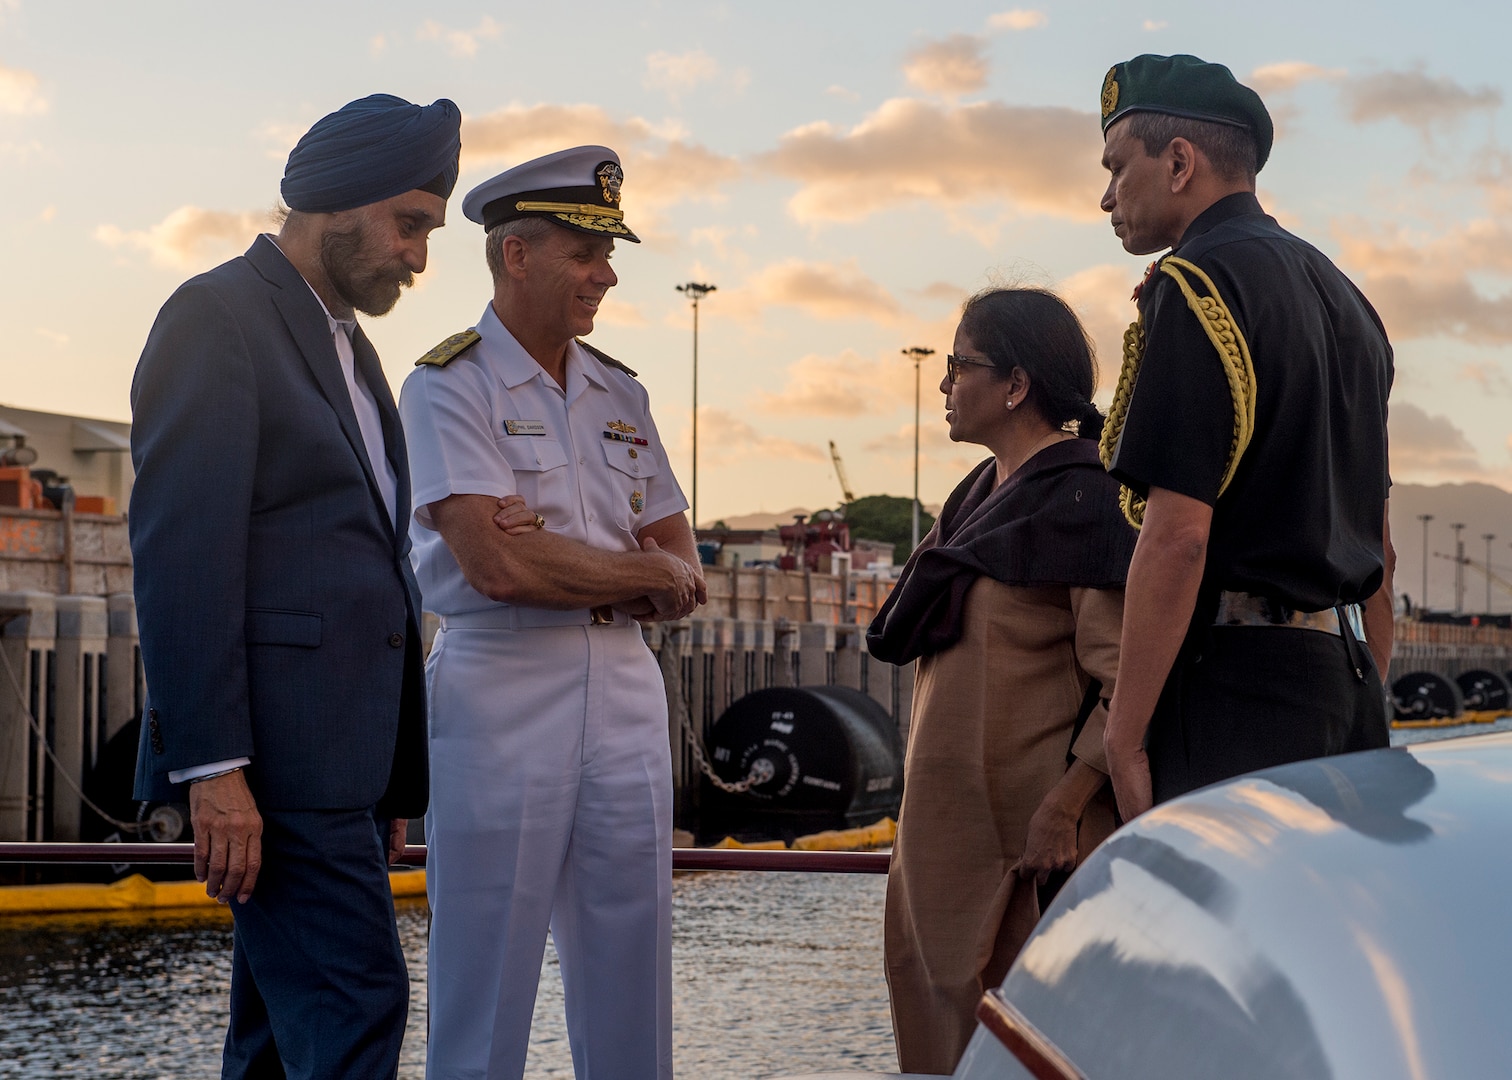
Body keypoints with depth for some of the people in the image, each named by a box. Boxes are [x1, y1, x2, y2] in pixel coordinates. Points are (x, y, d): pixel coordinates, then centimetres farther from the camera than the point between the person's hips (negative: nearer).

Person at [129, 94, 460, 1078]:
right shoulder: (218, 316, -7)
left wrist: (390, 778, 19)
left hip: (341, 753, 9)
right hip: (272, 747, -9)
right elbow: (181, 552, -16)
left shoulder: (350, 350, 22)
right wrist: (211, 767, -22)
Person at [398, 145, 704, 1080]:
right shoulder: (450, 387, -4)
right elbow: (495, 564, -16)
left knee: (632, 992, 7)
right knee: (486, 995, -1)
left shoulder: (621, 395, 15)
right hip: (502, 696, -5)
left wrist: (568, 578, -9)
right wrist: (642, 571, -4)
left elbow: (683, 580, 11)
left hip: (625, 693, 6)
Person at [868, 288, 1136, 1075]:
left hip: (1027, 834, -9)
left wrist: (1062, 809, -25)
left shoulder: (1081, 501, -13)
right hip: (950, 831, 9)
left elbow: (1127, 682, -19)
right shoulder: (979, 494, 16)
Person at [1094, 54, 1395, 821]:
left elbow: (1178, 534, -18)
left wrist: (1126, 737, -16)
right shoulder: (1341, 296, 19)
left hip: (1237, 680, -9)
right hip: (1342, 673, 9)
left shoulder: (1198, 285, -9)